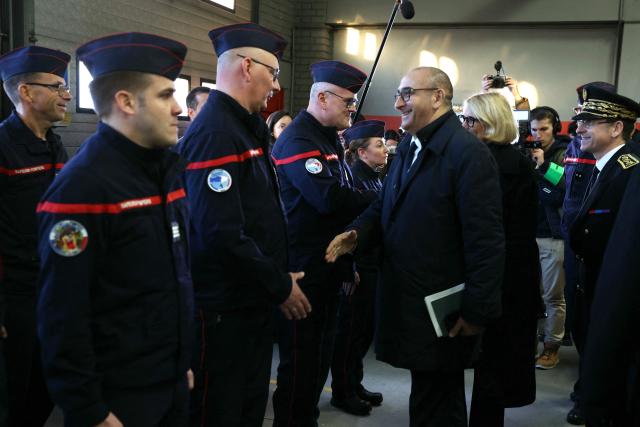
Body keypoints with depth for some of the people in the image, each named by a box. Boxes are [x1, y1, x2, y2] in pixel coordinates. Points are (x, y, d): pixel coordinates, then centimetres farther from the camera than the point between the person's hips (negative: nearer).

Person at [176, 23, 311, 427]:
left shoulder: (245, 127, 11)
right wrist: (281, 287, -19)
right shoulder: (215, 134, -21)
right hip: (225, 310, -9)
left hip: (254, 301, 10)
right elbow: (223, 235, -27)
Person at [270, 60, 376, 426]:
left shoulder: (328, 138, 15)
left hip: (328, 268, 9)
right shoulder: (298, 139, -15)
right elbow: (328, 198, -29)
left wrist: (349, 263, 15)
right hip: (304, 271, -9)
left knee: (320, 355, 17)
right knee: (300, 360, 1)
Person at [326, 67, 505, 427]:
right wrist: (357, 234, -4)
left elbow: (485, 239, -20)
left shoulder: (468, 152, -17)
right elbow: (386, 208, 17)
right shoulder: (408, 147, 11)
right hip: (409, 300, 8)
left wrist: (478, 311, -20)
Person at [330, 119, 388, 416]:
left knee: (366, 327, 15)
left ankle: (355, 384, 29)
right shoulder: (352, 177, -14)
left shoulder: (377, 178, 11)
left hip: (374, 264, 8)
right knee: (350, 328, 3)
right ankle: (342, 391, 17)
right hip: (357, 265, -8)